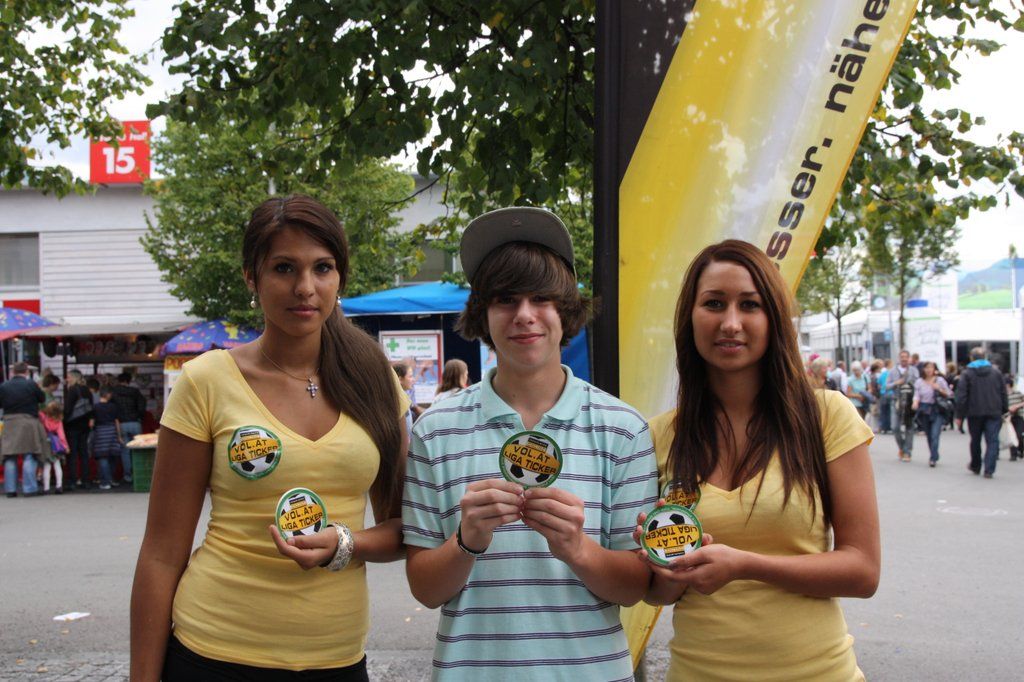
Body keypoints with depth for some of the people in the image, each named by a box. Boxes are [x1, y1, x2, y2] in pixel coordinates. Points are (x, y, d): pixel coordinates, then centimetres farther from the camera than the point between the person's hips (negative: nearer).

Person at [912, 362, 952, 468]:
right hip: (924, 410, 2)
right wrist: (915, 402, -19)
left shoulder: (940, 380, 3)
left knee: (935, 435, -14)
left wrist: (940, 390, -12)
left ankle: (933, 459, -14)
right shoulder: (919, 382, 7)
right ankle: (934, 456, 23)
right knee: (929, 435, 9)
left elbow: (949, 394, 5)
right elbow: (917, 395, 2)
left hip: (937, 411, -2)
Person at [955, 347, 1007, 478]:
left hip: (975, 413, -1)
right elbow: (1003, 394, 8)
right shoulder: (995, 372, 7)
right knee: (993, 441, -1)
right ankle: (989, 470, -11)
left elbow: (961, 396, -6)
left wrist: (959, 416, -4)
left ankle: (975, 467, 30)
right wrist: (1004, 411, 13)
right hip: (994, 413, 1)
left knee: (975, 441, 15)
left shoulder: (967, 374, -2)